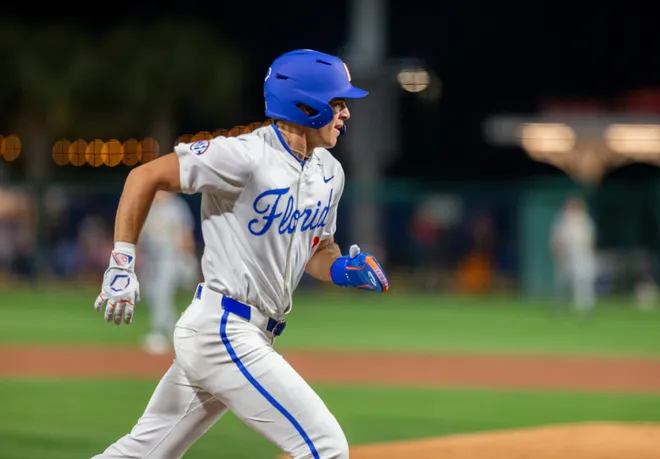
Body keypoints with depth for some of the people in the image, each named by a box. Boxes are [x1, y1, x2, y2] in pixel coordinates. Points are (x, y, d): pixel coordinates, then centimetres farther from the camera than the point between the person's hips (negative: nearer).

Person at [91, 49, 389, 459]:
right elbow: (145, 177, -12)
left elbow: (316, 250, 22)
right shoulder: (246, 156, -17)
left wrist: (344, 269, -1)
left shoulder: (330, 172, 9)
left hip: (253, 335, 9)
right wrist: (122, 263, -15)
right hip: (223, 330, -9)